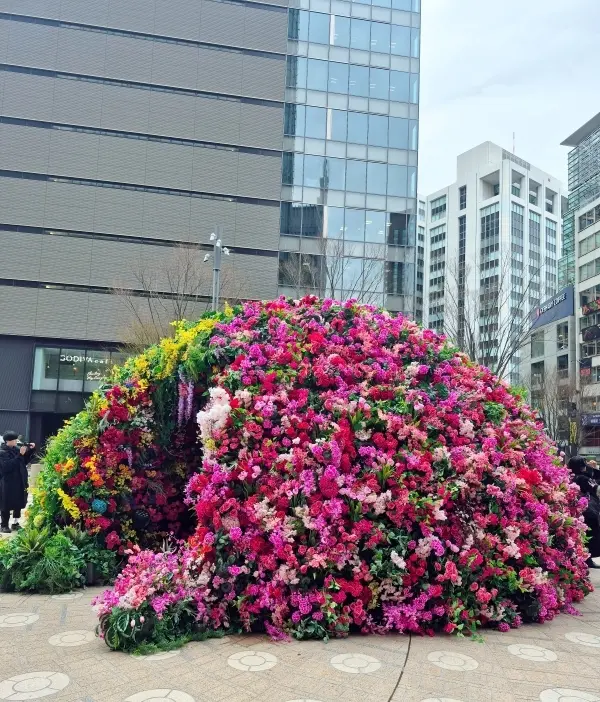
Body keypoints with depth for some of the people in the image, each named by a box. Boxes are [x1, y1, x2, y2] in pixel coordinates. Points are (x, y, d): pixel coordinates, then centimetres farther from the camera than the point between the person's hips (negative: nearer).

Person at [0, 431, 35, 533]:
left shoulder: (16, 448, 5)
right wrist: (20, 455, -28)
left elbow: (25, 461, 14)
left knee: (19, 503, 13)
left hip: (19, 481, 7)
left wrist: (30, 450, 1)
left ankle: (15, 523, 25)